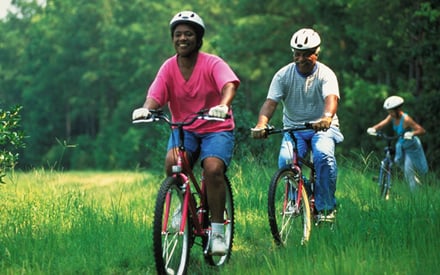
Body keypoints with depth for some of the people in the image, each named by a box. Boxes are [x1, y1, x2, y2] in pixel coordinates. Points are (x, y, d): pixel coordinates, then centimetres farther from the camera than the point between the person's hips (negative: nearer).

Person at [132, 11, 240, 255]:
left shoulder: (212, 63, -12)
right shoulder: (169, 68, -3)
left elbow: (229, 85, -29)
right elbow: (155, 95, -14)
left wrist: (223, 106, -51)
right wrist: (145, 109, -38)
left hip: (216, 128, -3)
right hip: (183, 129, 3)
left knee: (213, 169, -27)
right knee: (172, 163, -27)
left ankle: (217, 231, -15)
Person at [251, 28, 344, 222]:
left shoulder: (325, 74, -10)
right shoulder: (283, 75, -4)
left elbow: (331, 98, -29)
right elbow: (270, 102, -16)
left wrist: (327, 118, -53)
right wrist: (261, 125, -36)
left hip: (322, 127, -2)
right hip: (293, 128, 2)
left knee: (323, 155, -32)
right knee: (285, 160, -27)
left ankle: (326, 206, -15)